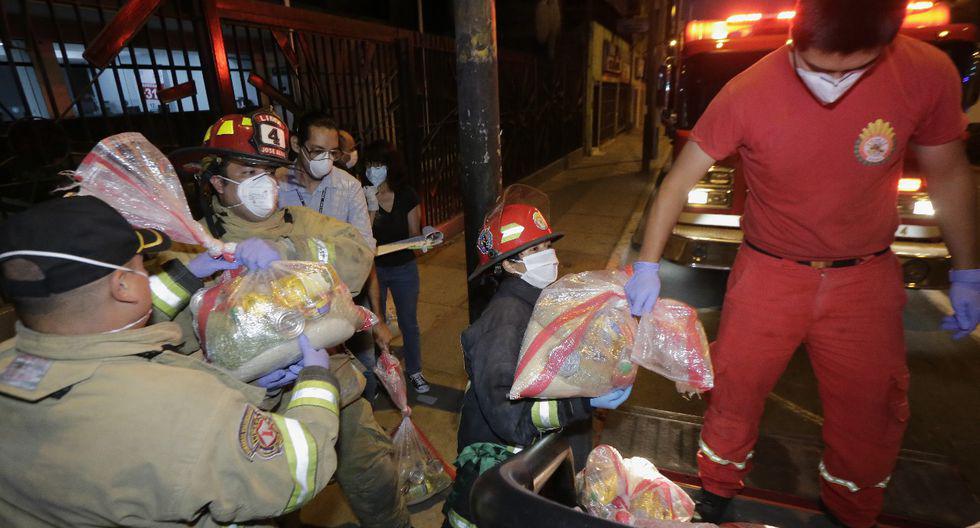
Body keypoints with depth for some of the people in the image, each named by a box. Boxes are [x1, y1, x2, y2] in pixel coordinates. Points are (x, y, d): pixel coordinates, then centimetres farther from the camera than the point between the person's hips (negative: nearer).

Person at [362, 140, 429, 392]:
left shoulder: (406, 195, -6)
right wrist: (371, 207, -28)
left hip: (404, 268, 1)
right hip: (373, 268, -1)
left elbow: (414, 235, 0)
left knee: (409, 322, 11)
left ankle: (414, 371, 31)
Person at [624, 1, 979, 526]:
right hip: (768, 271, -1)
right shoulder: (747, 94, -19)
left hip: (866, 276, 2)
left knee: (871, 411, 12)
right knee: (735, 390, 7)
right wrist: (647, 267, -13)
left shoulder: (928, 74, -13)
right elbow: (679, 182, -12)